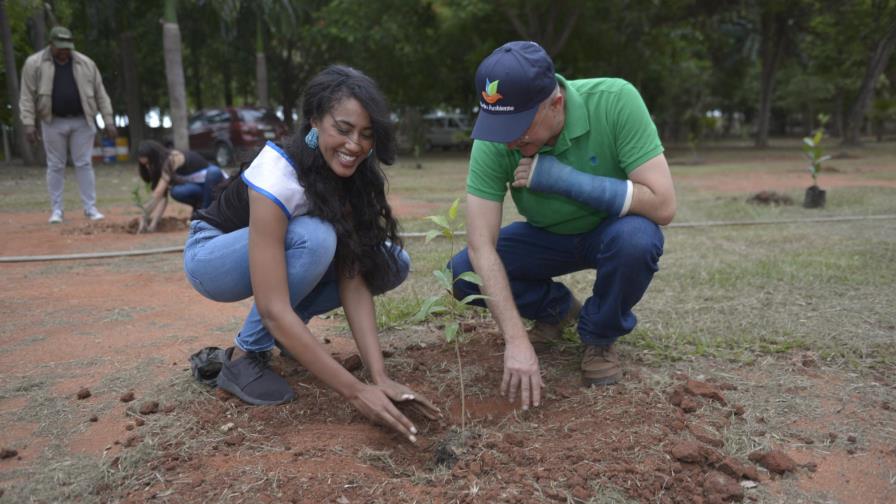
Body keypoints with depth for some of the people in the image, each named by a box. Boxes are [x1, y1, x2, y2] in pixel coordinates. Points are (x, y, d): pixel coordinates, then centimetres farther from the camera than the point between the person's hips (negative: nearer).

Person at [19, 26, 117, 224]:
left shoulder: (86, 64, 3)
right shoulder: (34, 64, -1)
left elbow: (100, 94, 5)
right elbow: (27, 97, -2)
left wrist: (108, 121, 0)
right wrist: (29, 123, -10)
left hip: (82, 122, 1)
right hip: (53, 123, -1)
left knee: (84, 164, 1)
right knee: (55, 166, 5)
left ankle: (90, 208, 6)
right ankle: (56, 209, 13)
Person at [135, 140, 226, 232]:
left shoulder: (173, 159, -26)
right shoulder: (164, 165, -1)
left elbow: (158, 194, -31)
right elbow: (162, 197, -9)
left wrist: (143, 216, -29)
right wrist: (153, 223, -20)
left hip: (217, 183, -6)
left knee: (213, 171, -40)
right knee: (176, 192, -26)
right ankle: (200, 206, 3)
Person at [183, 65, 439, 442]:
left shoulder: (351, 174, -17)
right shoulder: (276, 178, -36)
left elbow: (353, 278, -22)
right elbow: (273, 309, -40)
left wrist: (380, 377, -33)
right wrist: (355, 391, -43)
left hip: (281, 253, 6)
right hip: (212, 256, -6)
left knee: (391, 264, -14)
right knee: (313, 239, -36)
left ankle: (287, 331, 2)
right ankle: (244, 356, -16)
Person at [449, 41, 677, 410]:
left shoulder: (615, 101, -30)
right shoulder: (494, 141, -26)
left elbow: (662, 205, -32)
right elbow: (481, 246, -28)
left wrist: (565, 178, -37)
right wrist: (516, 342, -35)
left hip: (612, 231, -2)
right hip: (547, 236, 2)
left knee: (636, 238, -37)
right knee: (462, 273, -18)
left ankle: (599, 336, -5)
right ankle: (558, 309, 11)